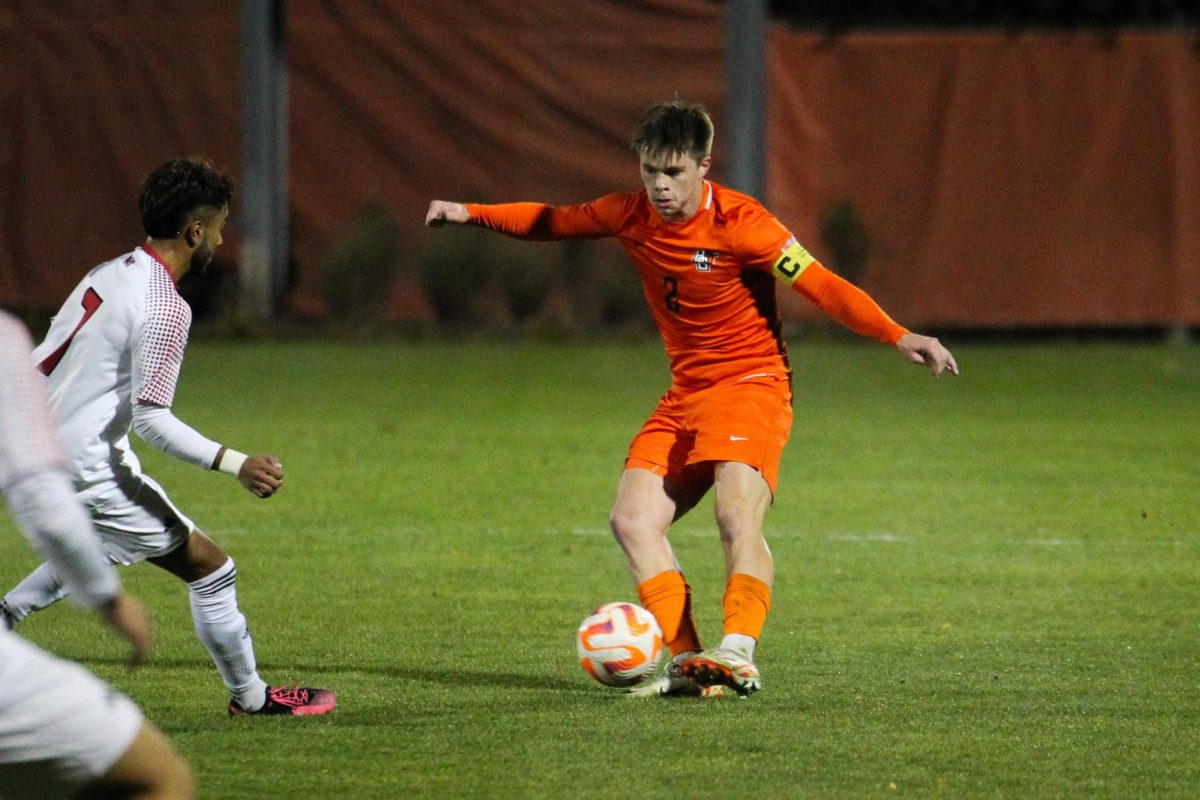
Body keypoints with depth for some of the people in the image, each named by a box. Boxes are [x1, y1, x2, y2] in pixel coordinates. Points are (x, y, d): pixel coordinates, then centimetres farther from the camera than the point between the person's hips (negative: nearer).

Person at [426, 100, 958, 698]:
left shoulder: (739, 223, -16)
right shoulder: (631, 215, 1)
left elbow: (823, 287, -17)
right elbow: (552, 222, 19)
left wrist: (899, 338, -27)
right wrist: (471, 214, 12)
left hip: (751, 384, -7)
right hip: (685, 394, 7)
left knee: (736, 515, -28)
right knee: (632, 520, -10)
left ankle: (738, 654, -36)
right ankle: (686, 663, -15)